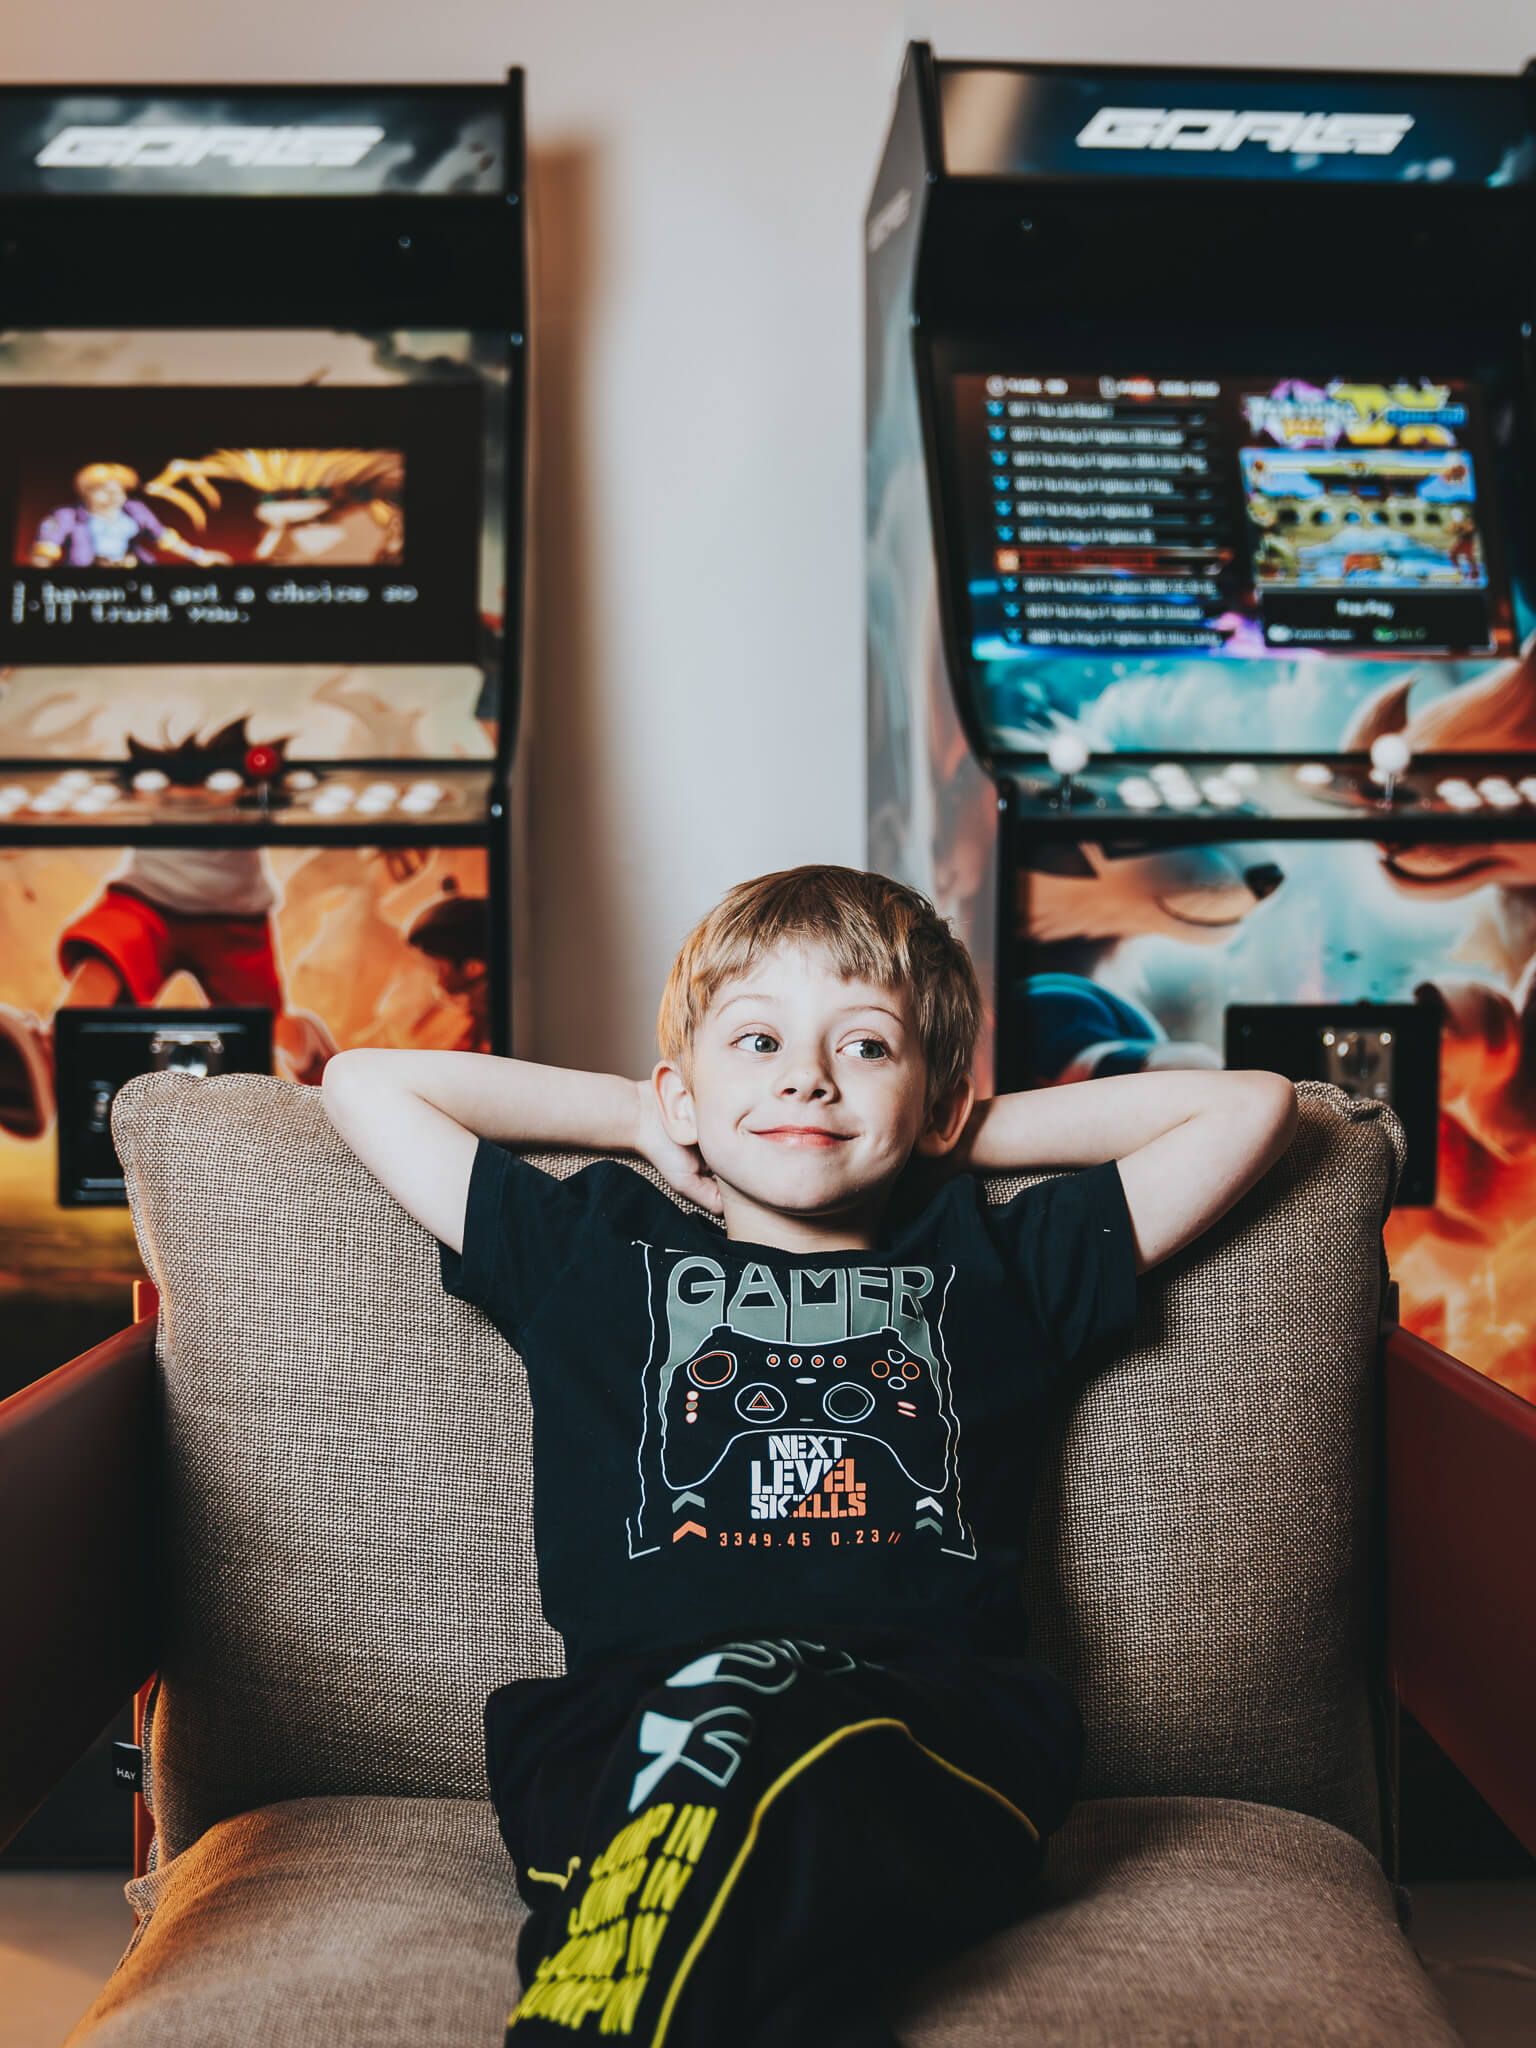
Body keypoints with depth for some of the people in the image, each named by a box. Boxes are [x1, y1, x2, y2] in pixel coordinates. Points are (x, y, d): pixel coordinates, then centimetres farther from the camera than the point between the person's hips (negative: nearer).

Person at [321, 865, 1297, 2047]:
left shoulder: (994, 1265, 28)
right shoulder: (596, 1250, 28)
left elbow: (1250, 1105, 30)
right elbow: (367, 1084, 34)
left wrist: (976, 1134, 31)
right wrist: (633, 1119, 33)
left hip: (939, 1717, 1)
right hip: (633, 1712, 0)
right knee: (719, 1700, -38)